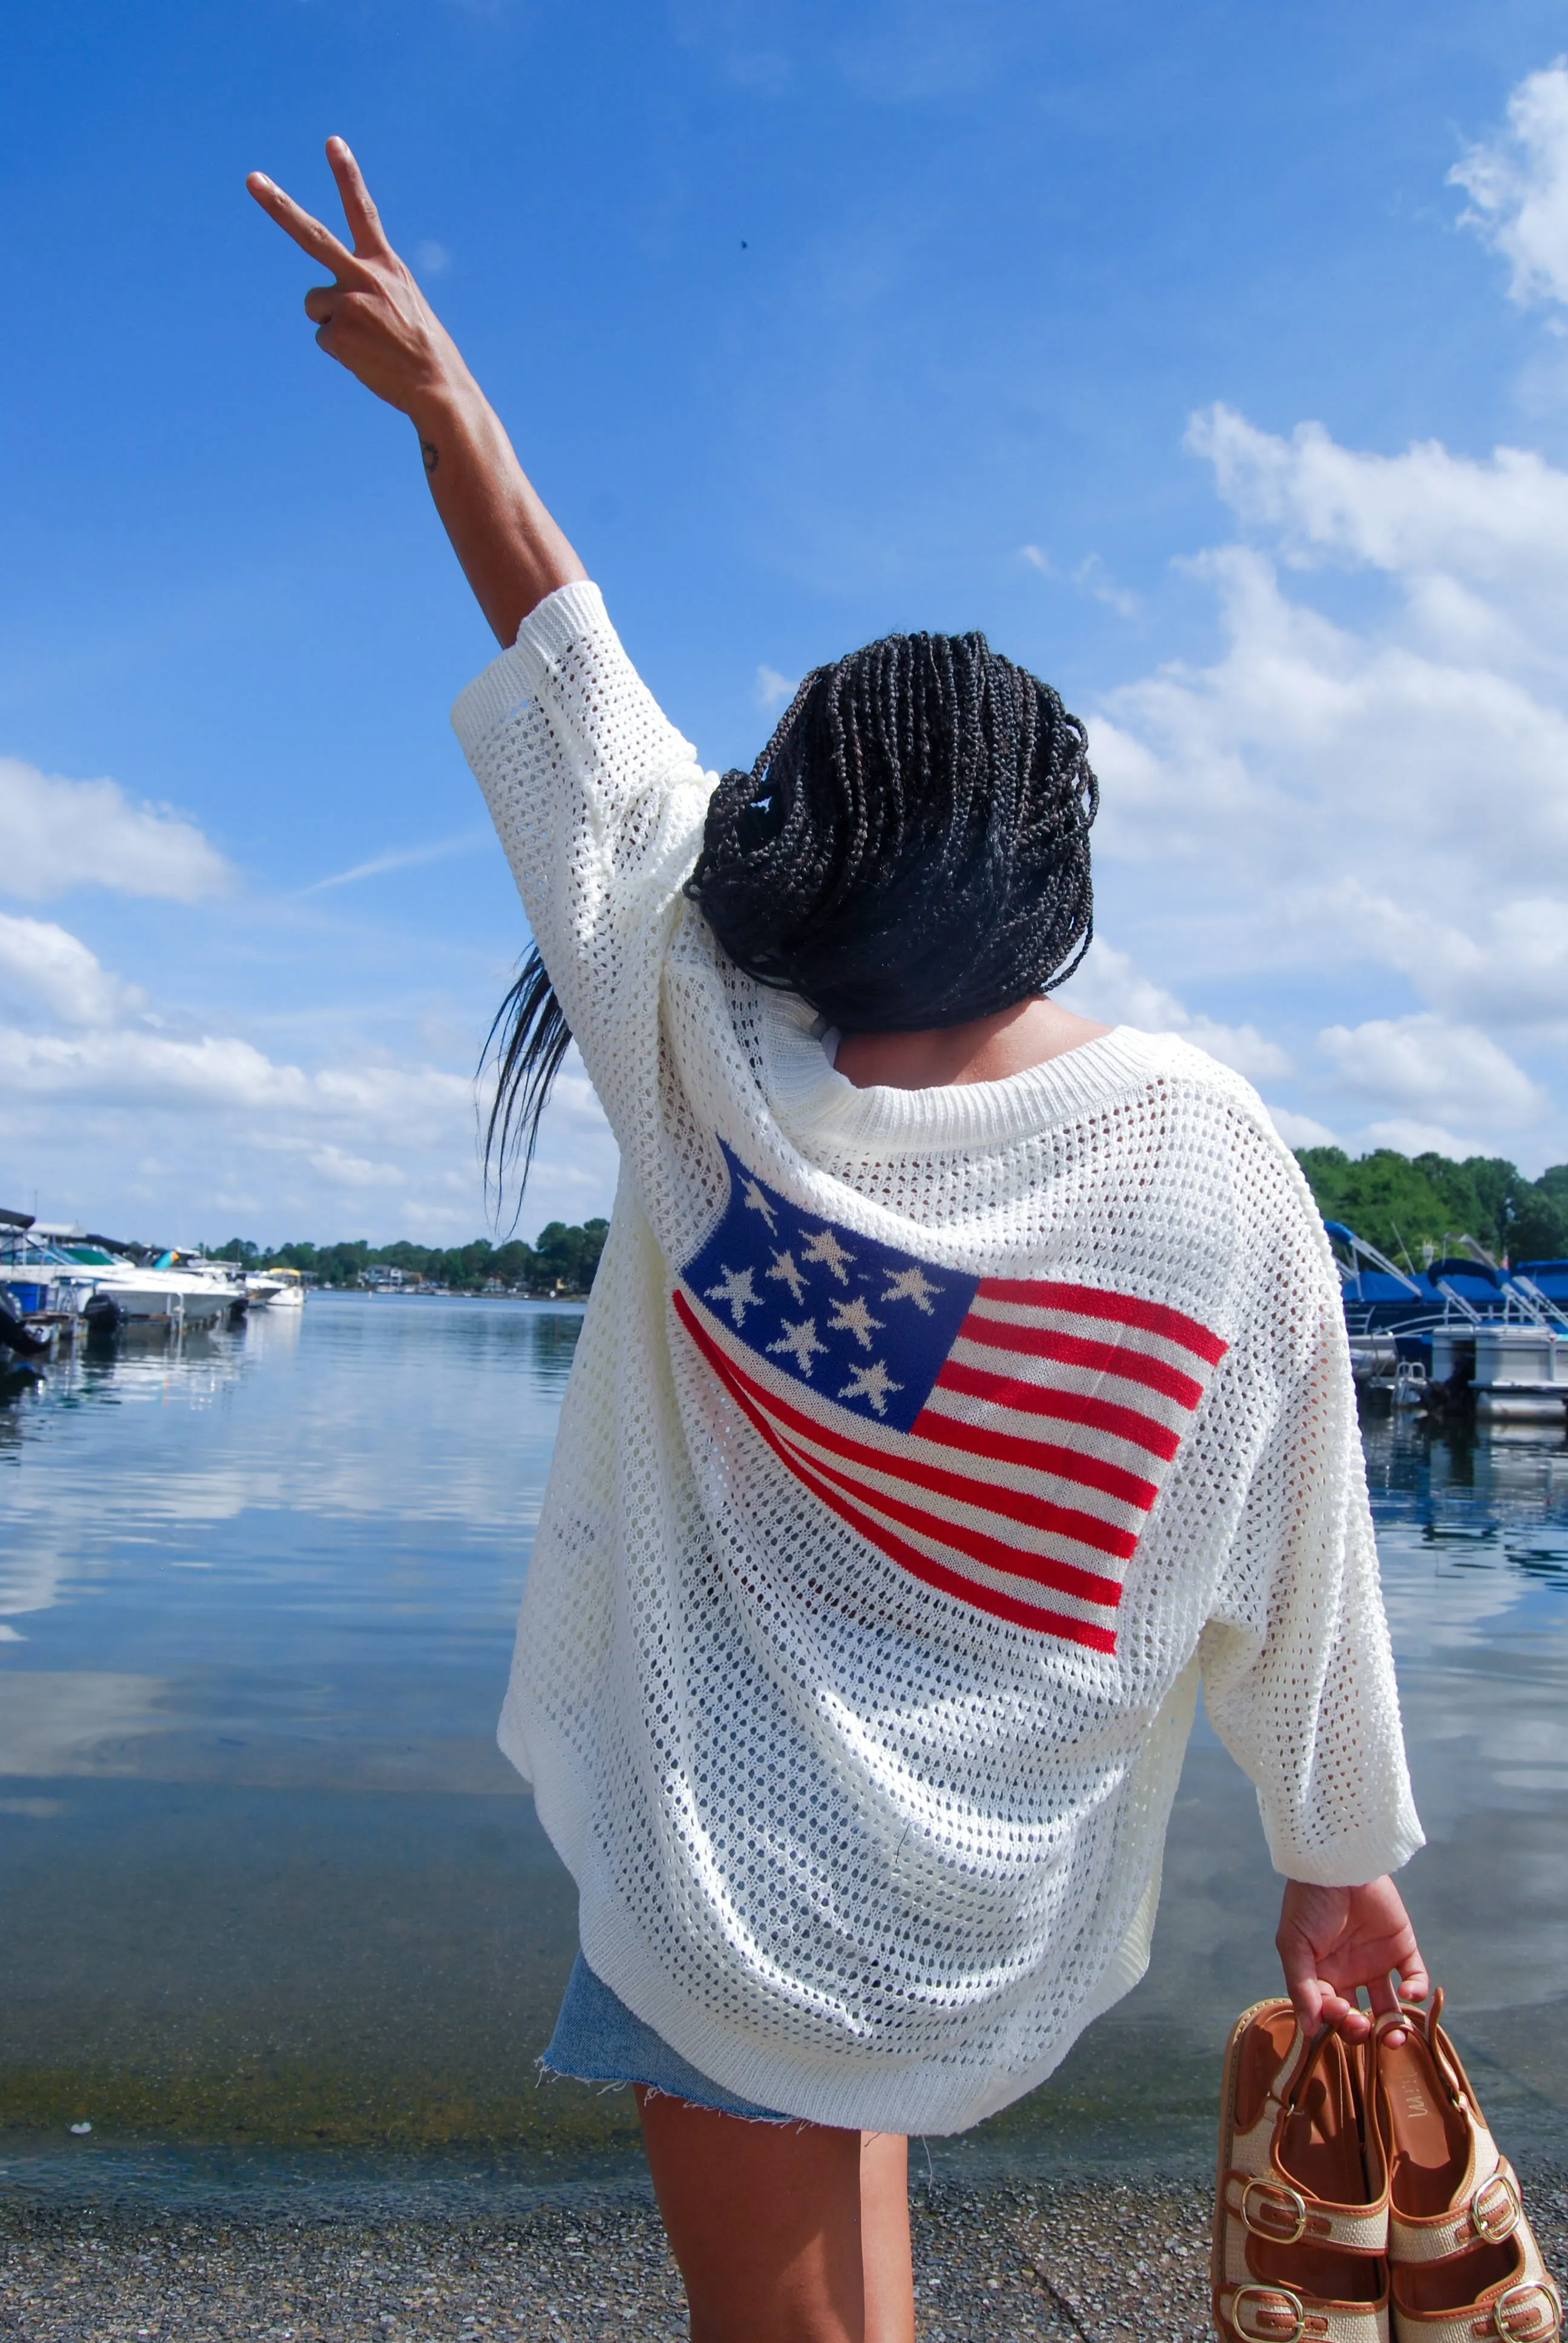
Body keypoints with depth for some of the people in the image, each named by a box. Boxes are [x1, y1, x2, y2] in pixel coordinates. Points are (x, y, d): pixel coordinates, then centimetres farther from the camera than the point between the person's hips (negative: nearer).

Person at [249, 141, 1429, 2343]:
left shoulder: (719, 1061, -16)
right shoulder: (1214, 1147, -13)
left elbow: (572, 672, -4)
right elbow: (1293, 1564, -5)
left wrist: (436, 383, 10)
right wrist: (1339, 1862, 10)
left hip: (739, 1864, -2)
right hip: (992, 1904, 3)